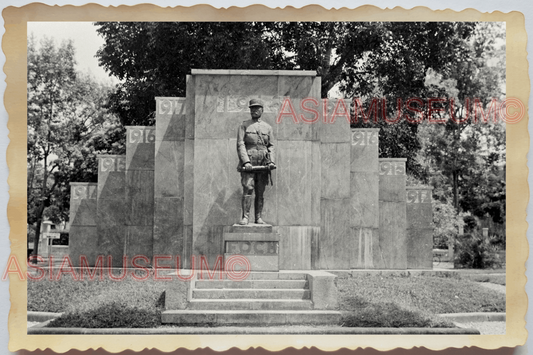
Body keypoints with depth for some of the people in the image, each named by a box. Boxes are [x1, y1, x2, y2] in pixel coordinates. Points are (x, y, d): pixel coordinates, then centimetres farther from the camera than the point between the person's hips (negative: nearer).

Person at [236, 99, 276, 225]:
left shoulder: (267, 127, 15)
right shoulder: (244, 126, 8)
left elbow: (271, 146, 13)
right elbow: (240, 144, -2)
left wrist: (271, 161, -4)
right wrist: (246, 161, -15)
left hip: (263, 164, 3)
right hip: (248, 163, -2)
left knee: (260, 192, 3)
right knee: (248, 189, -13)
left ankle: (259, 218, 7)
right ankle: (245, 217, -12)